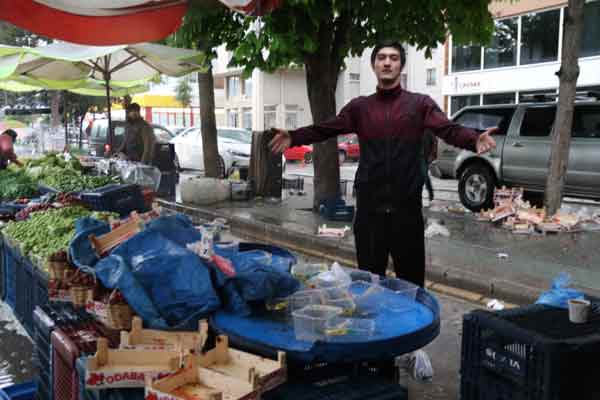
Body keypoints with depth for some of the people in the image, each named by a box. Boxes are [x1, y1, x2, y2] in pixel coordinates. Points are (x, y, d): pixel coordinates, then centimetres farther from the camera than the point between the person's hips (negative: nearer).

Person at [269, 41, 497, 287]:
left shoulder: (420, 104, 4)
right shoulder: (360, 106, 11)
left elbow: (449, 129, -10)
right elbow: (325, 129, 4)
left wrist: (475, 140, -30)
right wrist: (293, 138, -12)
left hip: (407, 204, -1)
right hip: (369, 204, 2)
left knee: (411, 277, 8)